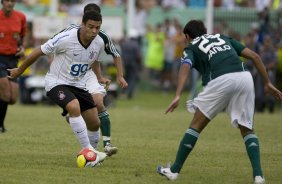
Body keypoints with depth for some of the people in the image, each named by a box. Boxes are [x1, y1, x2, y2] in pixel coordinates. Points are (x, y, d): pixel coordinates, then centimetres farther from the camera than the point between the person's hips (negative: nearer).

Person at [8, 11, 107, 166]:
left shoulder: (99, 43, -7)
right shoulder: (66, 38, -25)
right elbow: (39, 52, -12)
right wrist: (19, 70, -1)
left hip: (77, 84, 6)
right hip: (56, 82, -6)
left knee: (94, 123, 2)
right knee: (74, 107, -33)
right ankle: (88, 150, -29)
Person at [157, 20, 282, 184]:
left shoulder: (191, 48, 20)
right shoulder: (223, 38, 32)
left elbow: (185, 67, -4)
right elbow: (255, 56, 23)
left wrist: (178, 96, -16)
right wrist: (268, 83, 25)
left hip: (220, 81, -3)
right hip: (244, 77, 3)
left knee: (197, 125, 12)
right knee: (247, 130, 15)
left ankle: (175, 170, 17)